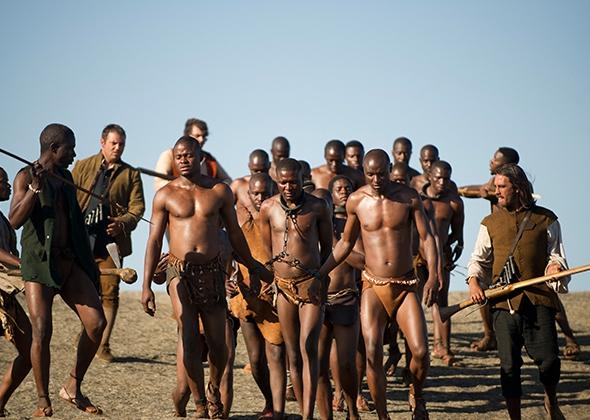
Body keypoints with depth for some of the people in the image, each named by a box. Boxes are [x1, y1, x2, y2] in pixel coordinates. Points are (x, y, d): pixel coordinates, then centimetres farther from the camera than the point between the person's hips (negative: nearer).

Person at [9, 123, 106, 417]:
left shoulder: (65, 178, 18)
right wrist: (35, 188, -27)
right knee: (42, 333, -11)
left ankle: (73, 388, 5)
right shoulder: (25, 177, -3)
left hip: (70, 263, 6)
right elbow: (15, 221, -16)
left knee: (96, 323, -8)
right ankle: (43, 402, 1)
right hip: (39, 263, -6)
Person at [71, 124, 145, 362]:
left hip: (110, 243, -1)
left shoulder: (130, 175, 9)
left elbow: (137, 207, 3)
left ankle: (103, 344, 2)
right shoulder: (82, 167, 10)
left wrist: (122, 223, -16)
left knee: (109, 293, -3)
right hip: (82, 240, 1)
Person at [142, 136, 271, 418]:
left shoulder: (220, 191, 5)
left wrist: (253, 267, 23)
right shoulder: (165, 195, 1)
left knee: (217, 345, 3)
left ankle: (213, 392, 31)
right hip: (180, 271, -2)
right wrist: (146, 286, -5)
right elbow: (154, 241, 1)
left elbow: (234, 233, 16)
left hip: (212, 271, 2)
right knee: (188, 334, -19)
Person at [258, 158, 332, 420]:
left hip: (312, 284, -2)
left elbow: (327, 246, 10)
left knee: (308, 347, -14)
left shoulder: (318, 207, -2)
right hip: (283, 287, 2)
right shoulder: (268, 208, 1)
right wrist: (272, 274, 11)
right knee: (292, 354, 5)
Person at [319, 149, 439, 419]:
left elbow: (427, 237, -2)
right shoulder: (356, 201, 0)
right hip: (373, 286, 1)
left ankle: (416, 397, 20)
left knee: (421, 351, -12)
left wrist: (433, 277, -16)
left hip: (405, 285, 0)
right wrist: (319, 273, 9)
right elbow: (346, 242, 13)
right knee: (372, 354, -14)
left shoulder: (408, 197, -3)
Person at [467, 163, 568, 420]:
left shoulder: (546, 219, 10)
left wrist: (555, 266, -13)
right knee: (509, 365, -2)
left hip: (539, 299, -1)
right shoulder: (490, 223, 14)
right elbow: (479, 259, 14)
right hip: (504, 302, 1)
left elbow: (556, 256, 10)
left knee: (548, 358, -10)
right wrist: (473, 282, -5)